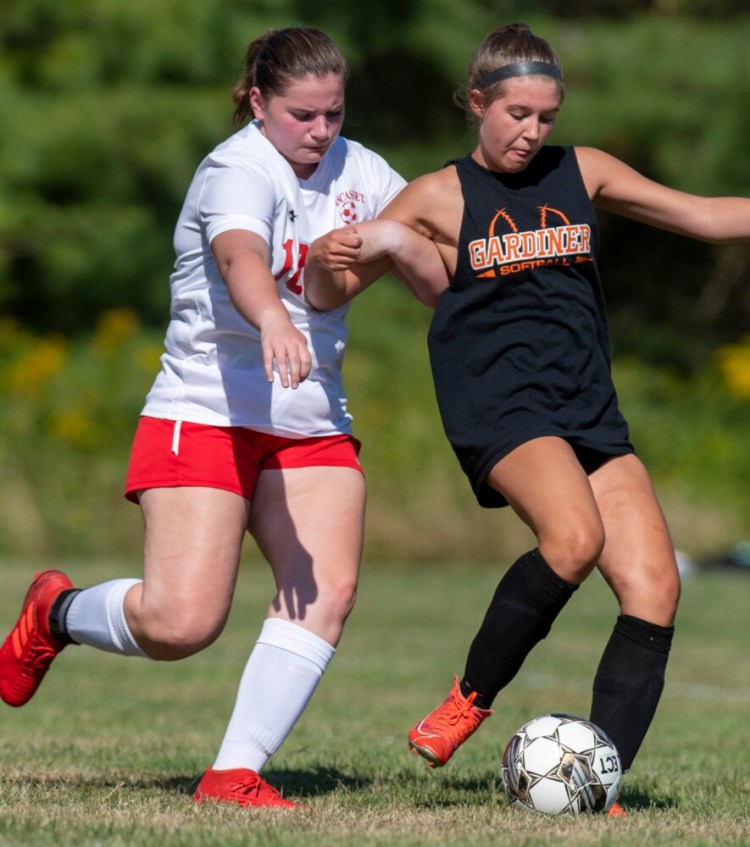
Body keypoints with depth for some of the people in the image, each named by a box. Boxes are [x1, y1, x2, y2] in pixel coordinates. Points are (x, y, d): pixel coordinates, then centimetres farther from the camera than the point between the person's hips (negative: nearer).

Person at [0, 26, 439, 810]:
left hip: (312, 425, 6)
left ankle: (234, 773, -11)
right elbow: (239, 257, -37)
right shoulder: (237, 172, -16)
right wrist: (272, 319, -58)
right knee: (182, 622, -15)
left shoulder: (356, 170, 6)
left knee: (327, 591, -17)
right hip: (204, 415, -6)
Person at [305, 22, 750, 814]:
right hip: (499, 410, -5)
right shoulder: (439, 197, 4)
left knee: (654, 586, -11)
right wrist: (335, 257, -17)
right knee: (575, 537, -32)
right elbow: (329, 294, 5)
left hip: (590, 413, 5)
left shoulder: (581, 173, 13)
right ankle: (470, 698, -11)